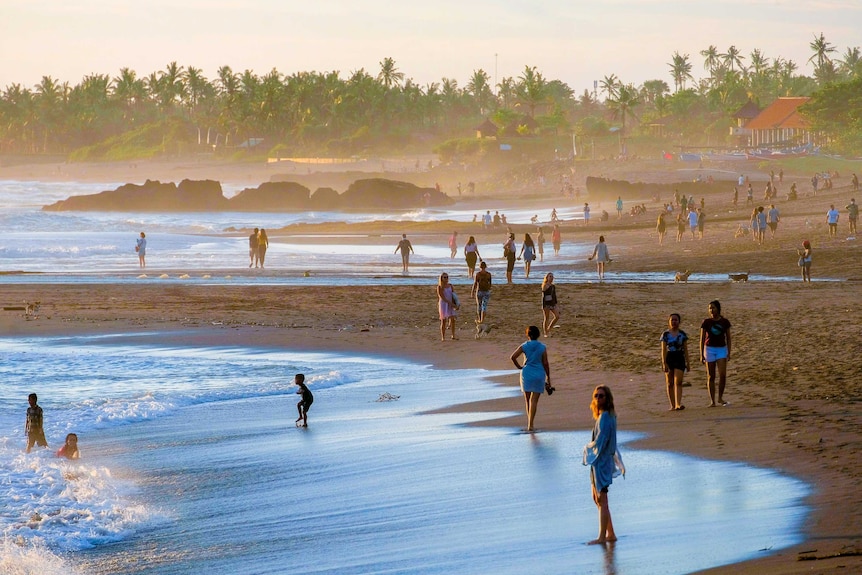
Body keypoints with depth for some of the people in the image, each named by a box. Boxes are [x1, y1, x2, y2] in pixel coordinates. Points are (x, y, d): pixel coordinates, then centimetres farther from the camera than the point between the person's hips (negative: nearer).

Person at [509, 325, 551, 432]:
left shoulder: (524, 346, -2)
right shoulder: (542, 347, -3)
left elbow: (513, 357, -11)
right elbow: (545, 363, -2)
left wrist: (519, 367, 5)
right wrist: (548, 377, 7)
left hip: (527, 372, 1)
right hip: (539, 374, -1)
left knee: (527, 399, 16)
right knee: (534, 400, 0)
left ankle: (529, 421, 25)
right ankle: (531, 424, -8)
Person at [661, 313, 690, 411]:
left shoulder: (682, 334, 6)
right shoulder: (665, 334, 2)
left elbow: (685, 349, 9)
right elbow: (663, 350, -2)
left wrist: (687, 363, 8)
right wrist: (664, 363, -11)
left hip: (679, 359, 0)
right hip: (669, 359, 0)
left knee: (678, 382, -13)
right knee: (670, 384, 6)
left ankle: (678, 404, -23)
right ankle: (672, 405, 13)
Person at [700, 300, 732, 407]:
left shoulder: (724, 322, 2)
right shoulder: (706, 322, -1)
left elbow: (728, 338, 7)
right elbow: (702, 339, 2)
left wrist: (729, 353, 1)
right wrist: (701, 355, -2)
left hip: (722, 349, 0)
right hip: (709, 349, 0)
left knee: (722, 374, -14)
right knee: (711, 377, 1)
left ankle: (720, 397, 3)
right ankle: (712, 401, 6)